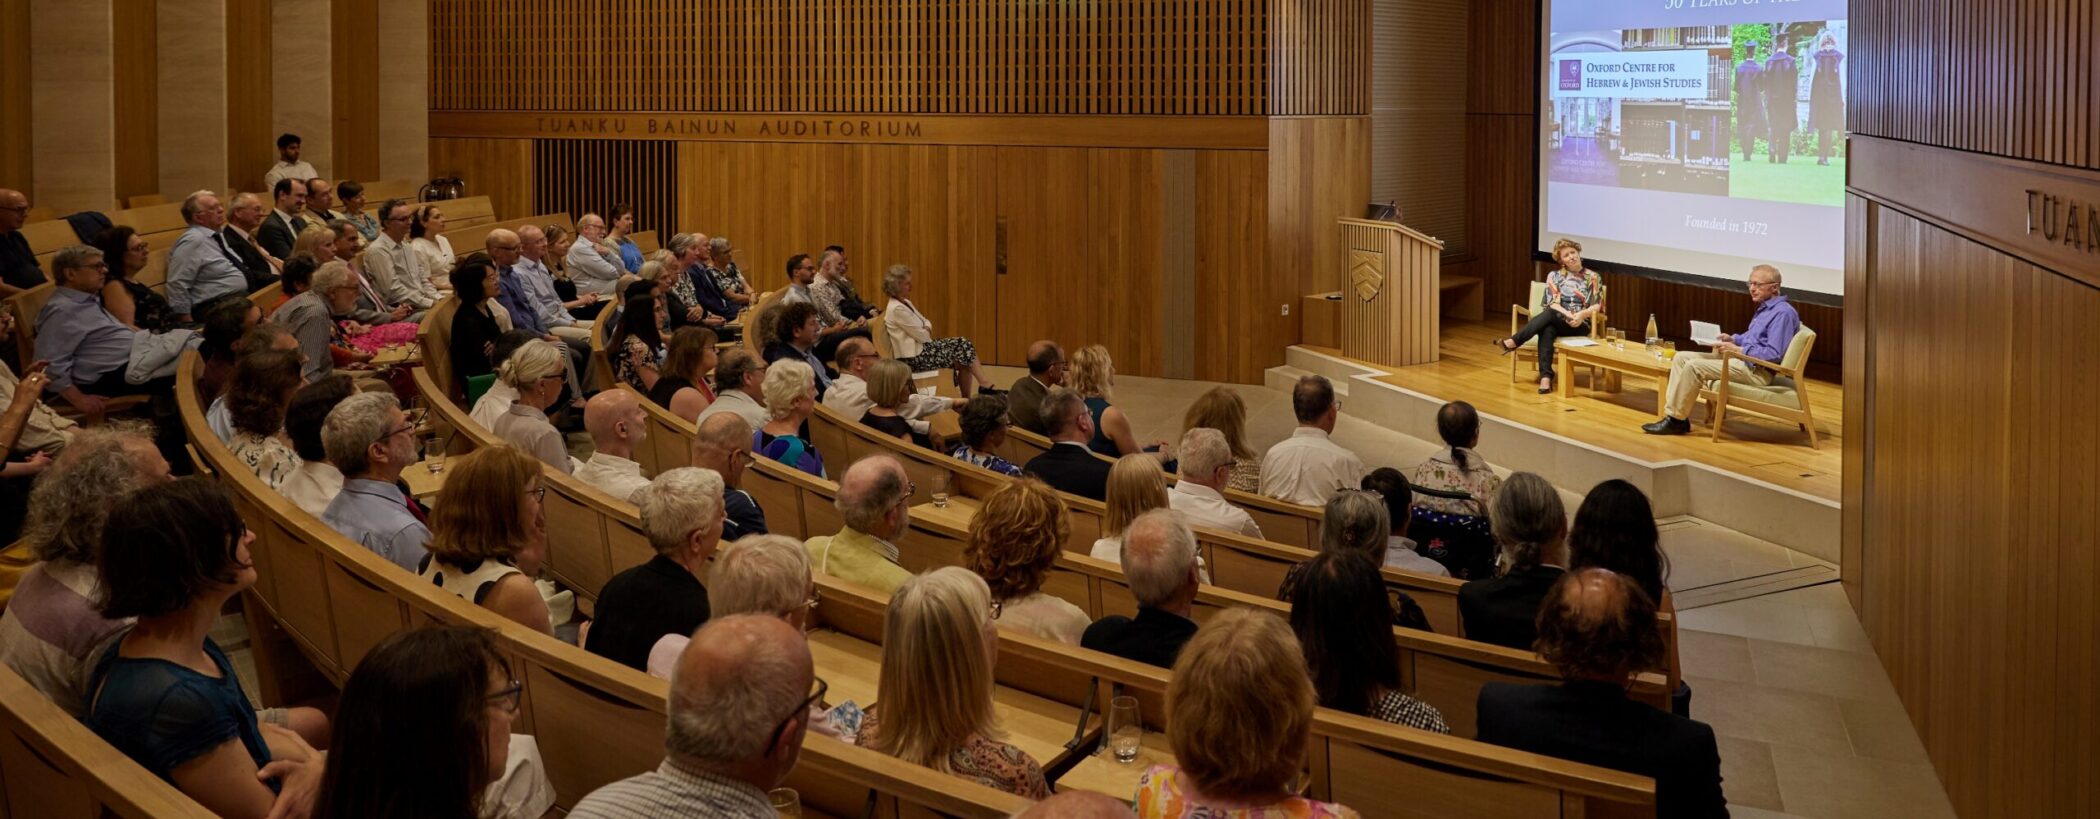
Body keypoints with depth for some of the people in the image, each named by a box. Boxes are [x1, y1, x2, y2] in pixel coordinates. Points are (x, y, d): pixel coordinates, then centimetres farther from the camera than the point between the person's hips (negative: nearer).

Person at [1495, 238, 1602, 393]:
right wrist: (1569, 315, -18)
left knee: (1550, 314, -35)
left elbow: (1597, 306, 1)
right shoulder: (1554, 276, 14)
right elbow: (1552, 303, 2)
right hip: (1556, 322, 1)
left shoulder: (1592, 277, 10)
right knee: (1547, 330, -39)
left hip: (1580, 325, -1)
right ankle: (1545, 377, -53)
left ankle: (1513, 342, -42)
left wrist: (1582, 314, -21)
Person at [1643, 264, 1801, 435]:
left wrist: (1737, 350, -18)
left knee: (1694, 366, -23)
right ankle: (1674, 414, -8)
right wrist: (1733, 339, 9)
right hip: (1743, 360, 11)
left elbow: (1773, 354, -22)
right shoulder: (1765, 307, 17)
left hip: (1757, 371, -11)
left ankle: (1676, 421, -14)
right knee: (1681, 358, 1)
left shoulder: (1783, 312, -14)